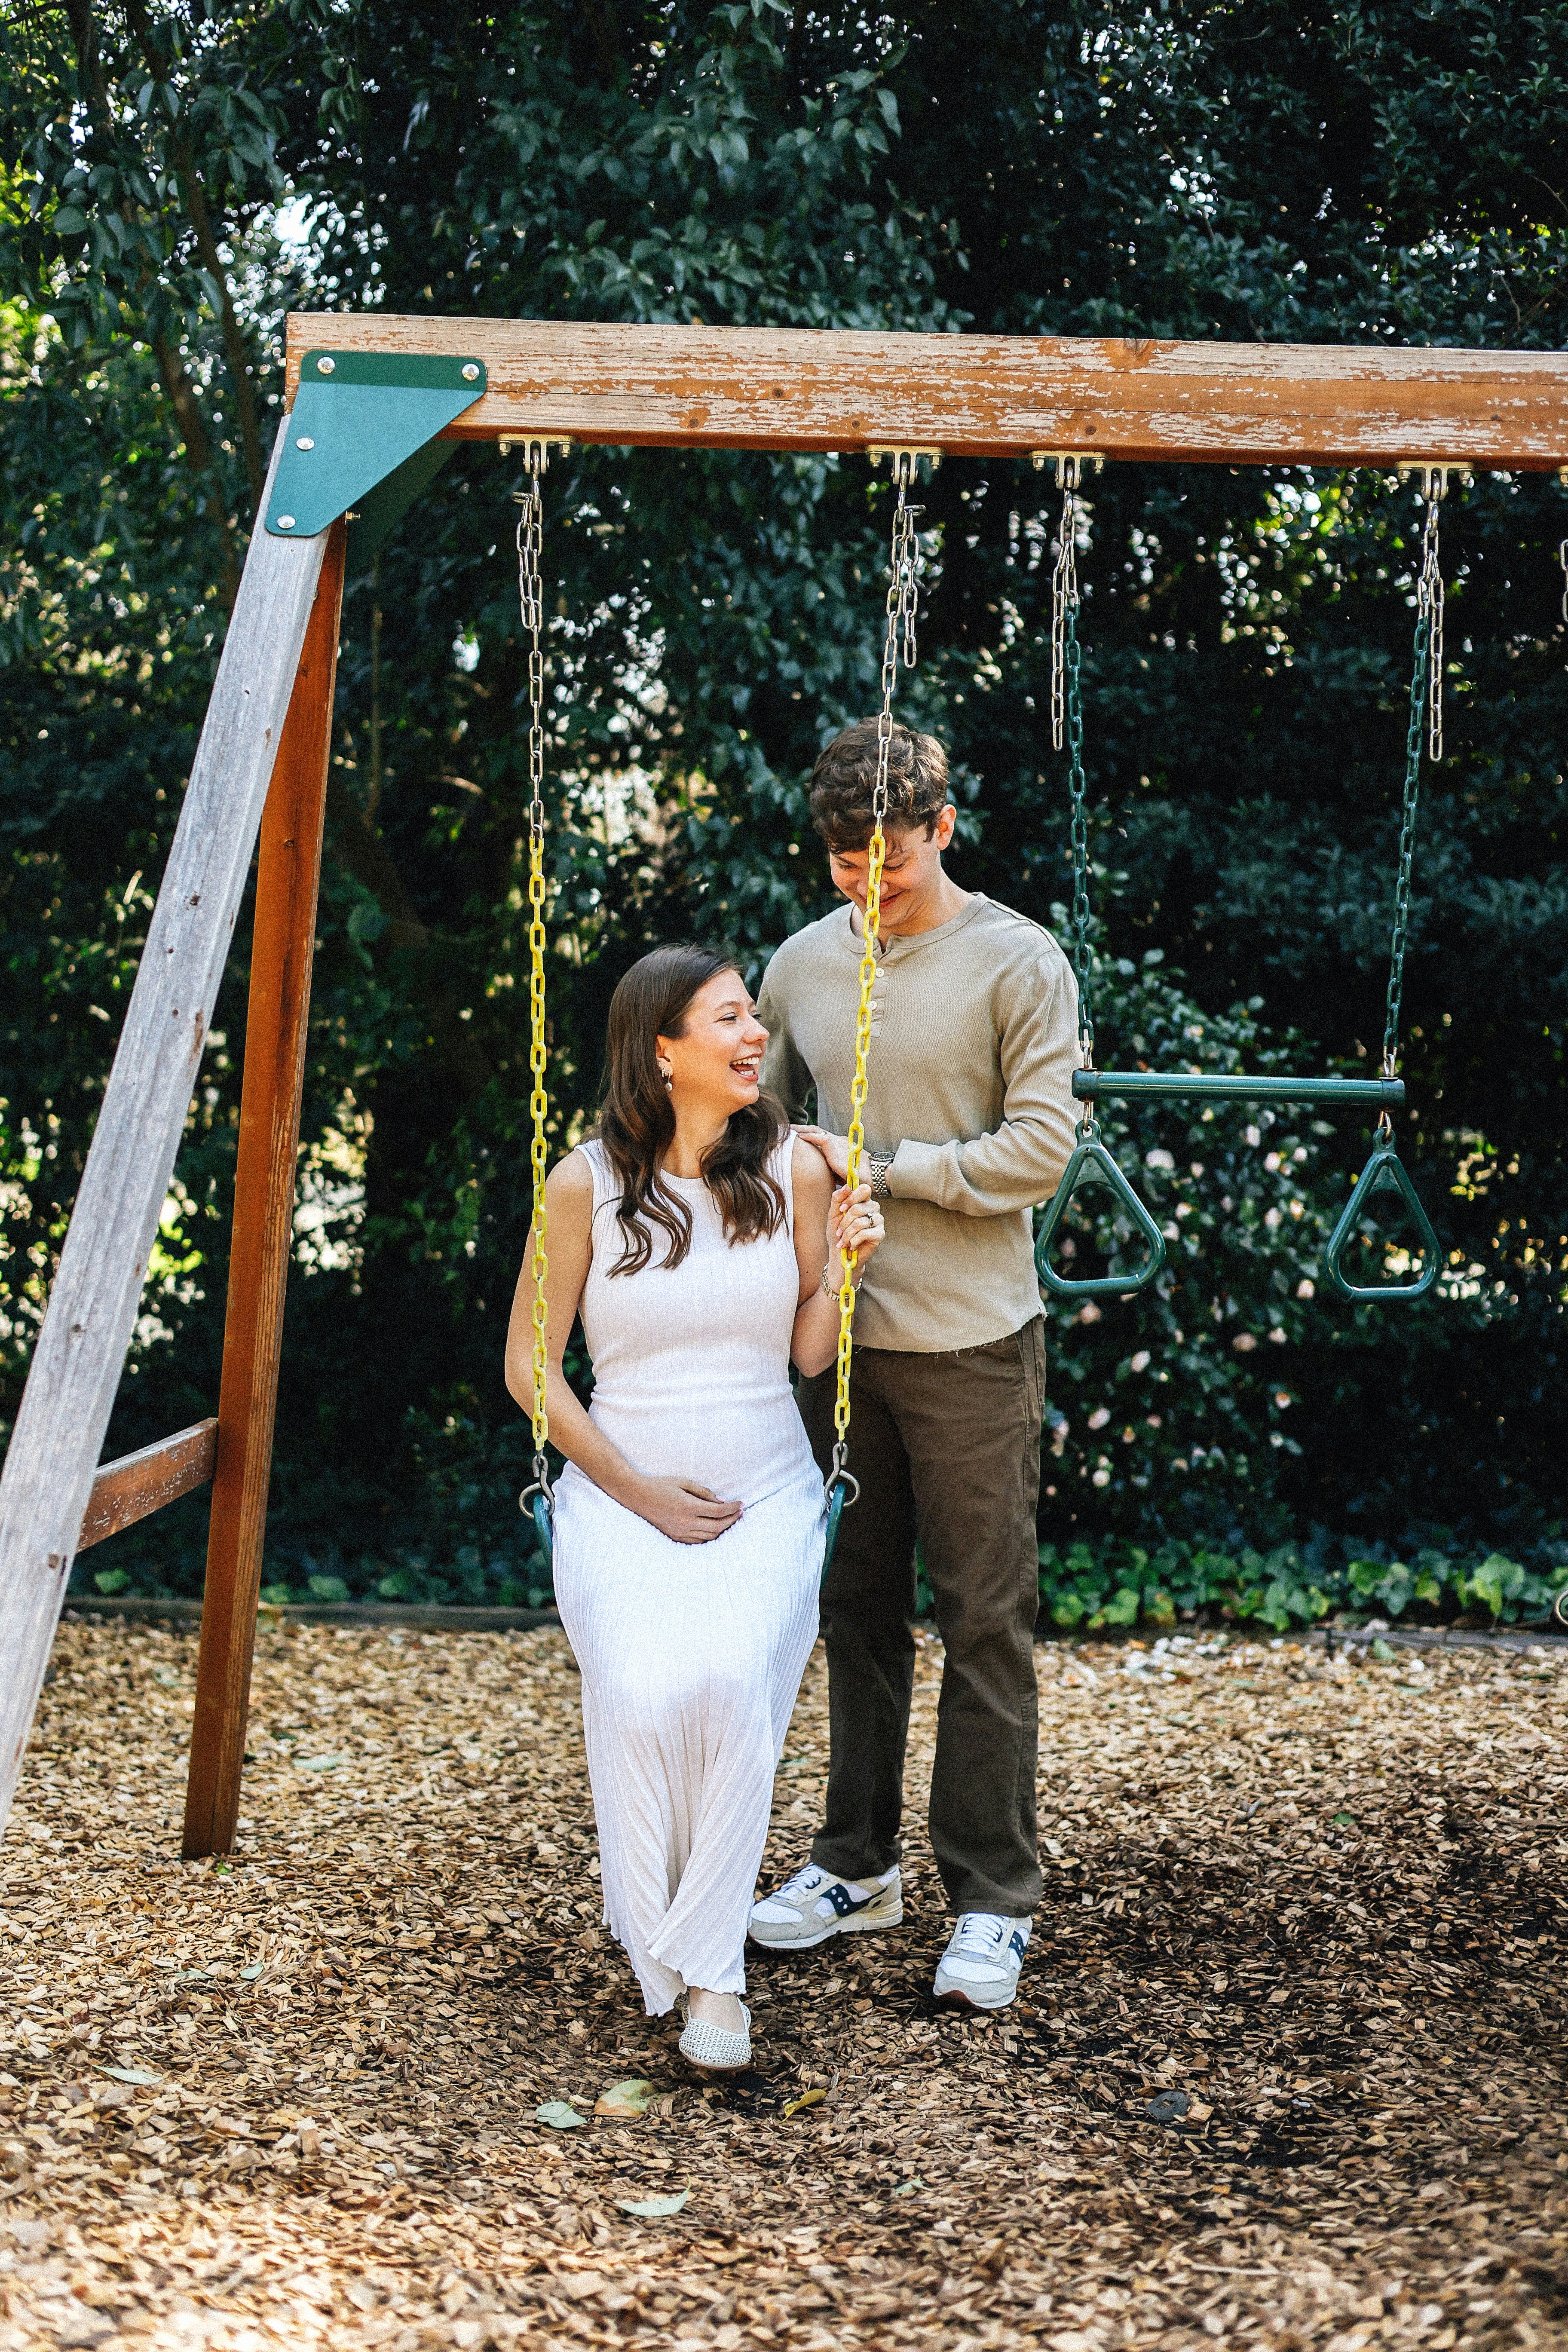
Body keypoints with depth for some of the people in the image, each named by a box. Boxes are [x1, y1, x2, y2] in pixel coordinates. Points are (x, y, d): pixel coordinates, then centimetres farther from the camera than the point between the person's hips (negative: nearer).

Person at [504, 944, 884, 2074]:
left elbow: (811, 1354, 7)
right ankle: (657, 1943, -5)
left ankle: (715, 1972, -15)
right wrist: (640, 1493, -5)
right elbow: (529, 1365, 2)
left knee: (734, 1678, -29)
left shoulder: (794, 1166, 0)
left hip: (766, 1493, 1)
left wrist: (841, 1266, -12)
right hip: (622, 1488, -1)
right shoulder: (588, 1181, -5)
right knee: (642, 1691, -30)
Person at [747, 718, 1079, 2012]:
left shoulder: (1018, 964, -5)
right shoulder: (802, 965, 9)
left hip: (969, 1344, -4)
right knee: (856, 1608, 13)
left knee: (984, 1623, 0)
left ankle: (994, 1899, 9)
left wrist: (878, 1165, -13)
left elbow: (1039, 1149, -11)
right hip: (834, 1335, 5)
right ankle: (858, 1864, 25)